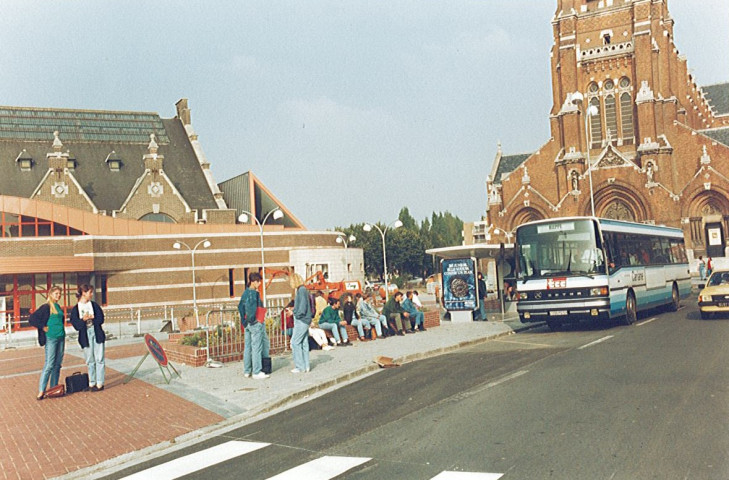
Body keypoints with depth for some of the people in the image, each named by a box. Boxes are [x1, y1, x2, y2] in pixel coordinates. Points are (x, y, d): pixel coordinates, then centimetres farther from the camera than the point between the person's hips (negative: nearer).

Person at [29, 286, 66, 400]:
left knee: (58, 364, 8)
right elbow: (32, 319, -13)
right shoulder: (46, 307, -7)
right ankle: (41, 390, -7)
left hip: (61, 337, 7)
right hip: (51, 338, -7)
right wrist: (43, 327, -11)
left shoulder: (58, 307, 15)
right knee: (49, 364, -10)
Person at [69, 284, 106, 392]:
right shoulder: (75, 309, 2)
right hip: (85, 336, -1)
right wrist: (83, 320, -22)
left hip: (97, 334, 1)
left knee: (99, 359, -1)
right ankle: (92, 383, 12)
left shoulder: (94, 305, 6)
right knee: (90, 361, 5)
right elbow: (76, 325, -6)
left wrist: (89, 319, -12)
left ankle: (100, 383, 2)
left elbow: (100, 319, -2)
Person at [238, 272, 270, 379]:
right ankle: (257, 372, -3)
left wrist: (244, 320, 16)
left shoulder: (245, 293, 11)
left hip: (247, 323, 9)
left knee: (248, 346, 12)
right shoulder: (254, 293, -15)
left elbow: (240, 306, 16)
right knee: (256, 347, -5)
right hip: (256, 323, -9)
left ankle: (246, 370, 18)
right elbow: (253, 308, -25)